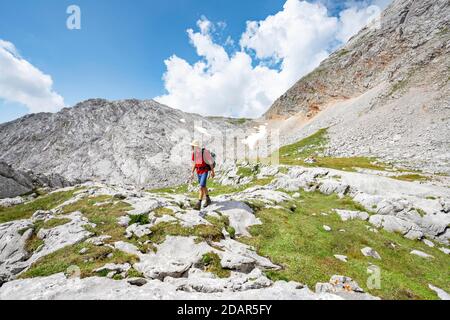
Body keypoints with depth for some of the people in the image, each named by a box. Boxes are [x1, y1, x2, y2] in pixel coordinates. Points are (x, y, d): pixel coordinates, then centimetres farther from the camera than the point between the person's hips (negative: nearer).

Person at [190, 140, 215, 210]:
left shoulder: (204, 152, -20)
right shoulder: (194, 153, 1)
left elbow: (210, 162, -12)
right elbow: (194, 163, 10)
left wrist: (213, 172, -7)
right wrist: (192, 173, 5)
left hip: (205, 172, -7)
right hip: (198, 172, 7)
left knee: (201, 187, -17)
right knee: (203, 186, 17)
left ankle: (199, 205, -17)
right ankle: (208, 200, 36)